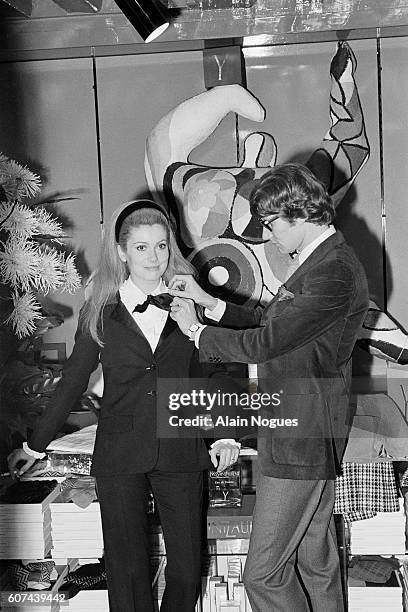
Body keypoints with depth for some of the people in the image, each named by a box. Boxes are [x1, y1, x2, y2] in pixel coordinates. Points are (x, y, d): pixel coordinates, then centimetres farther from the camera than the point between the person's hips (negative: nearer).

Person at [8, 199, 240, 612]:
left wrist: (226, 434, 2)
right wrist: (35, 445, 14)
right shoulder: (101, 312, 1)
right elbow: (72, 381, 10)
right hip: (119, 459, 0)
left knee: (187, 568, 7)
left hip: (181, 454, 1)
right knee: (126, 569, 7)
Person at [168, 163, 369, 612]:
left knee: (263, 574, -2)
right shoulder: (321, 262, 11)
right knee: (315, 562, 21)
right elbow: (271, 324, 15)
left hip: (300, 443, -10)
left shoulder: (334, 272, -22)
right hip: (311, 438, 10)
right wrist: (207, 301, 9)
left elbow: (264, 343, -23)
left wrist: (195, 330, -9)